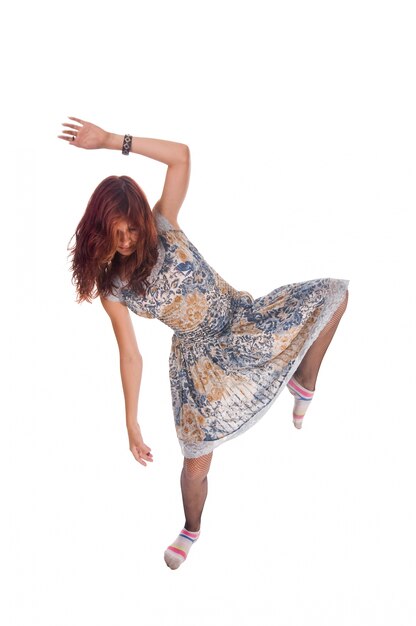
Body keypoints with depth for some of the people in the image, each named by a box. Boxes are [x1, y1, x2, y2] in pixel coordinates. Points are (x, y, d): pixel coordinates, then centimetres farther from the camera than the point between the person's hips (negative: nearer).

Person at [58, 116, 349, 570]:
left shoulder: (163, 225, -11)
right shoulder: (112, 288, -10)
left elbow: (181, 155, -24)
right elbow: (130, 356, -7)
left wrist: (112, 140, -29)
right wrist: (131, 422, -8)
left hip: (244, 318, 1)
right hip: (199, 359, -1)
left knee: (334, 292, -16)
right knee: (196, 463, 1)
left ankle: (304, 383, 1)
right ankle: (191, 531, 32)